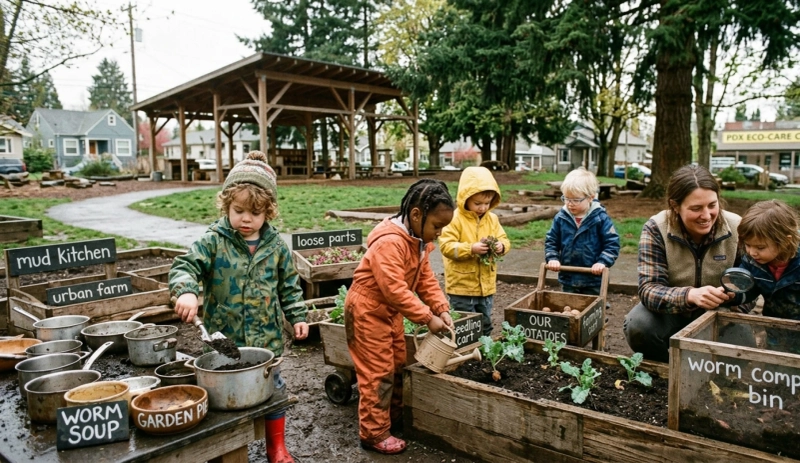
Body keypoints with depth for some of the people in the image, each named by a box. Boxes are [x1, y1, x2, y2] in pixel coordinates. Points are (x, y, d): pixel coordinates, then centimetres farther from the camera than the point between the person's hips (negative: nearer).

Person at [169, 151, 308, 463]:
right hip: (223, 340, -2)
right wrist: (186, 291, -37)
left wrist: (298, 316, 2)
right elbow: (184, 266, -17)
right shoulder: (213, 242, -8)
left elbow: (289, 286, 7)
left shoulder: (276, 245, -1)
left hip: (267, 338, 2)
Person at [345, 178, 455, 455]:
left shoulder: (420, 240, 1)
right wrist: (427, 318, -30)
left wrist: (441, 308, -11)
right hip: (368, 310, -10)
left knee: (397, 364, 19)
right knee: (378, 372, -2)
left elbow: (426, 278, 2)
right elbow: (395, 290, -33)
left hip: (391, 311, 10)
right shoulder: (389, 243, -31)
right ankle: (374, 434, 12)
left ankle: (394, 416, 37)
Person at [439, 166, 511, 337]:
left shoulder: (492, 219, 4)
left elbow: (504, 240, 9)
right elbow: (446, 246, -19)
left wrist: (501, 246, -14)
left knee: (485, 326, 20)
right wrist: (471, 249, -29)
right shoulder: (455, 219, -14)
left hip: (487, 286, 6)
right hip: (461, 286, -6)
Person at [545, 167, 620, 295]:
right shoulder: (560, 218, -3)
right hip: (568, 279, 3)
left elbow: (612, 243, -8)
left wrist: (602, 262, -21)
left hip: (593, 279, -3)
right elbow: (551, 241, 6)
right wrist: (552, 258, -10)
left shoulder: (601, 218, -11)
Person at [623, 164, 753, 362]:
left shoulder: (737, 228, -14)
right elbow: (649, 289, -27)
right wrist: (690, 295, -47)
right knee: (637, 326, -31)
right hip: (673, 312, -1)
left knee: (741, 338, -29)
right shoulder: (655, 229, -20)